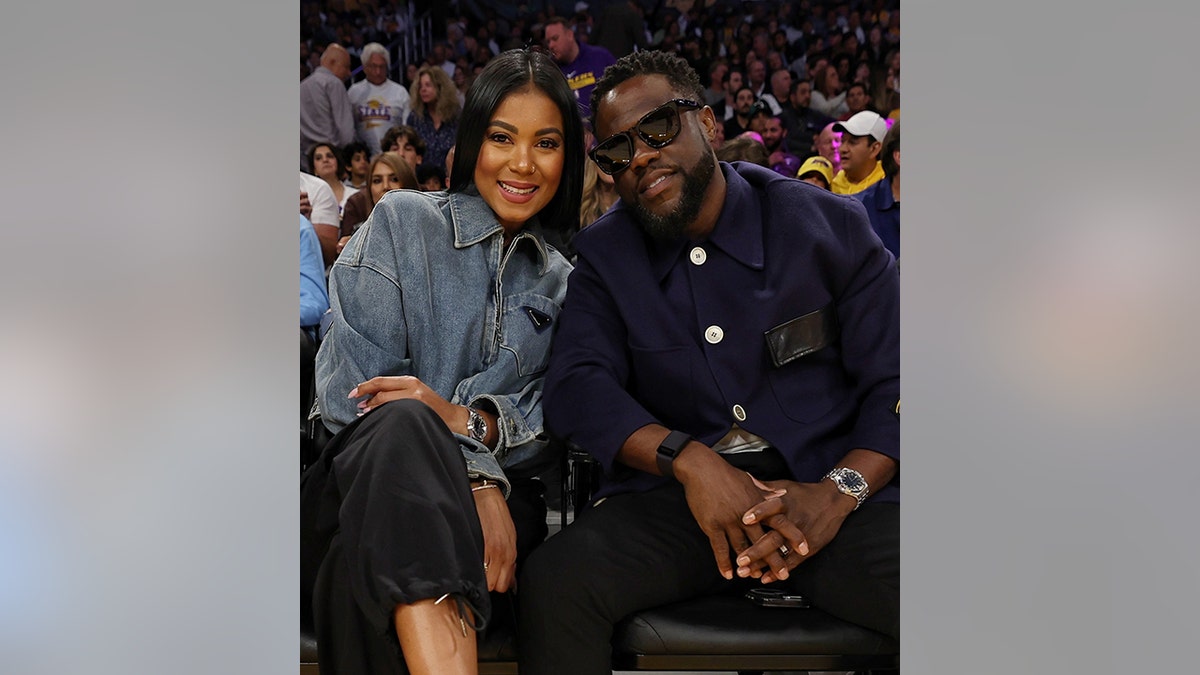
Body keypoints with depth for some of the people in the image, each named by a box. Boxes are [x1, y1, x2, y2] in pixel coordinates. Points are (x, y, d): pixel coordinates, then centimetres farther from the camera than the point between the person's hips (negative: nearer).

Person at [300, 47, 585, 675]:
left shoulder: (559, 282, 19)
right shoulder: (402, 221, 8)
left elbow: (547, 426, 9)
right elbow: (349, 388, -5)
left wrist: (471, 420, -16)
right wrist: (474, 473, -18)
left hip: (493, 499, 1)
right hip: (365, 477, -1)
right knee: (403, 425, -40)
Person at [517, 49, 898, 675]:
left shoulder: (827, 225, 4)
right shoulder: (604, 255, 10)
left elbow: (893, 383, 1)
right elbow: (576, 383, -4)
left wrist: (837, 494, -18)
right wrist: (688, 459, -22)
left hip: (823, 485, -1)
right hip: (675, 496, 2)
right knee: (553, 582, -26)